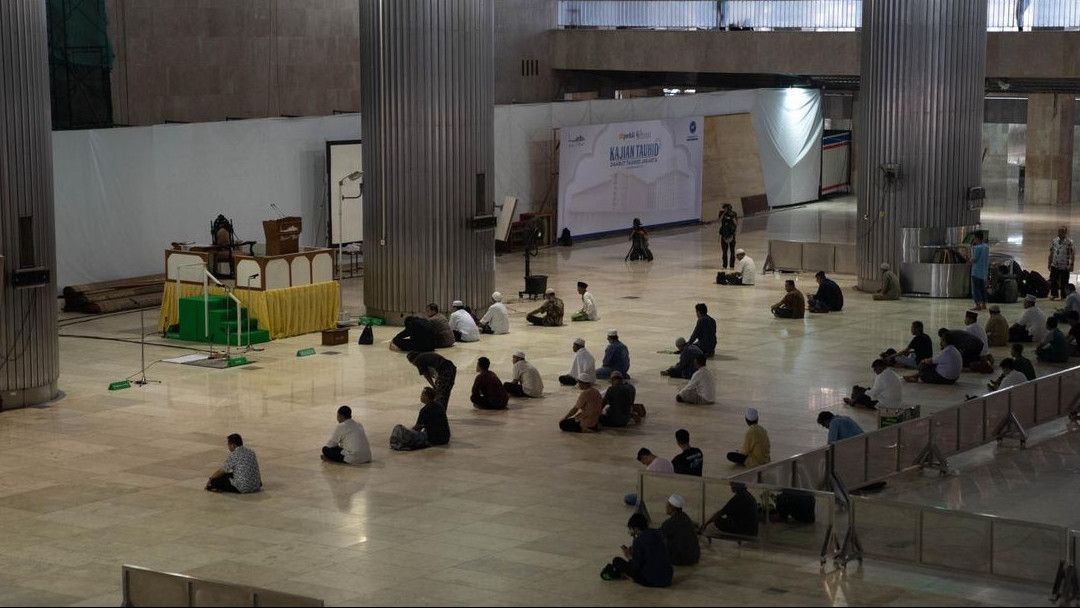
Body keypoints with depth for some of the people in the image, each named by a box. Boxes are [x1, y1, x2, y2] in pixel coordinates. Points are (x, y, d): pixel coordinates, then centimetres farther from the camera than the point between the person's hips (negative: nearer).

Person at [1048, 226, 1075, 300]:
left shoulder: (1069, 242, -9)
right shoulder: (1054, 241, 5)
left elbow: (1072, 255, -8)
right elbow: (1051, 254, 12)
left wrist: (1071, 265, -13)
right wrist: (1049, 263, 11)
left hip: (1065, 267, -4)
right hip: (1054, 266, 4)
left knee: (1064, 283, 5)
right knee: (1053, 281, 7)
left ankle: (1064, 296, 18)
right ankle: (1054, 294, 24)